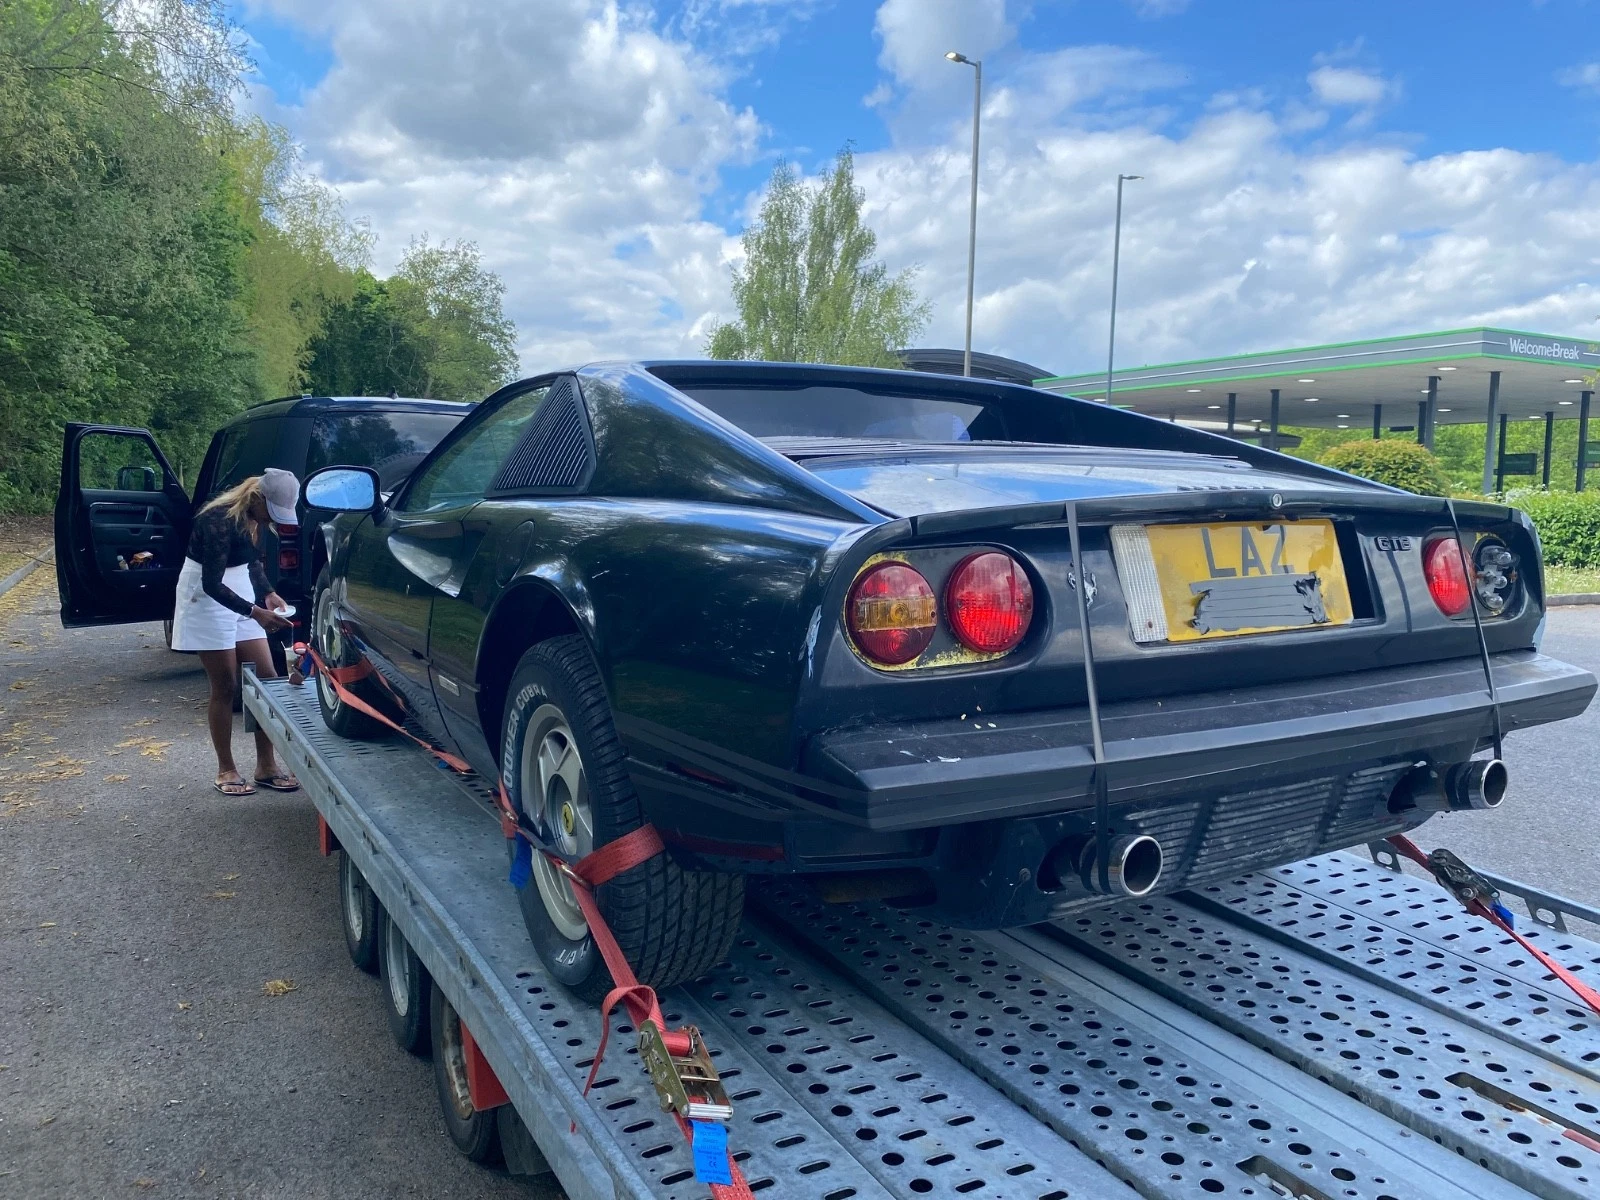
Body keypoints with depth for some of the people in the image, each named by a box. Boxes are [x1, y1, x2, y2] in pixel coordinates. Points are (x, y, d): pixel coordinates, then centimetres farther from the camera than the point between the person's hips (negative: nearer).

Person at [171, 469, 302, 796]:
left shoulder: (252, 518, -1)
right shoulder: (219, 521, -25)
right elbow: (212, 584, -27)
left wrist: (268, 594, -1)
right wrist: (255, 612, -34)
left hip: (240, 597, 8)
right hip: (208, 602, -8)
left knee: (267, 680, 2)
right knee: (225, 688, -2)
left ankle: (266, 766, 10)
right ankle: (226, 770, 12)